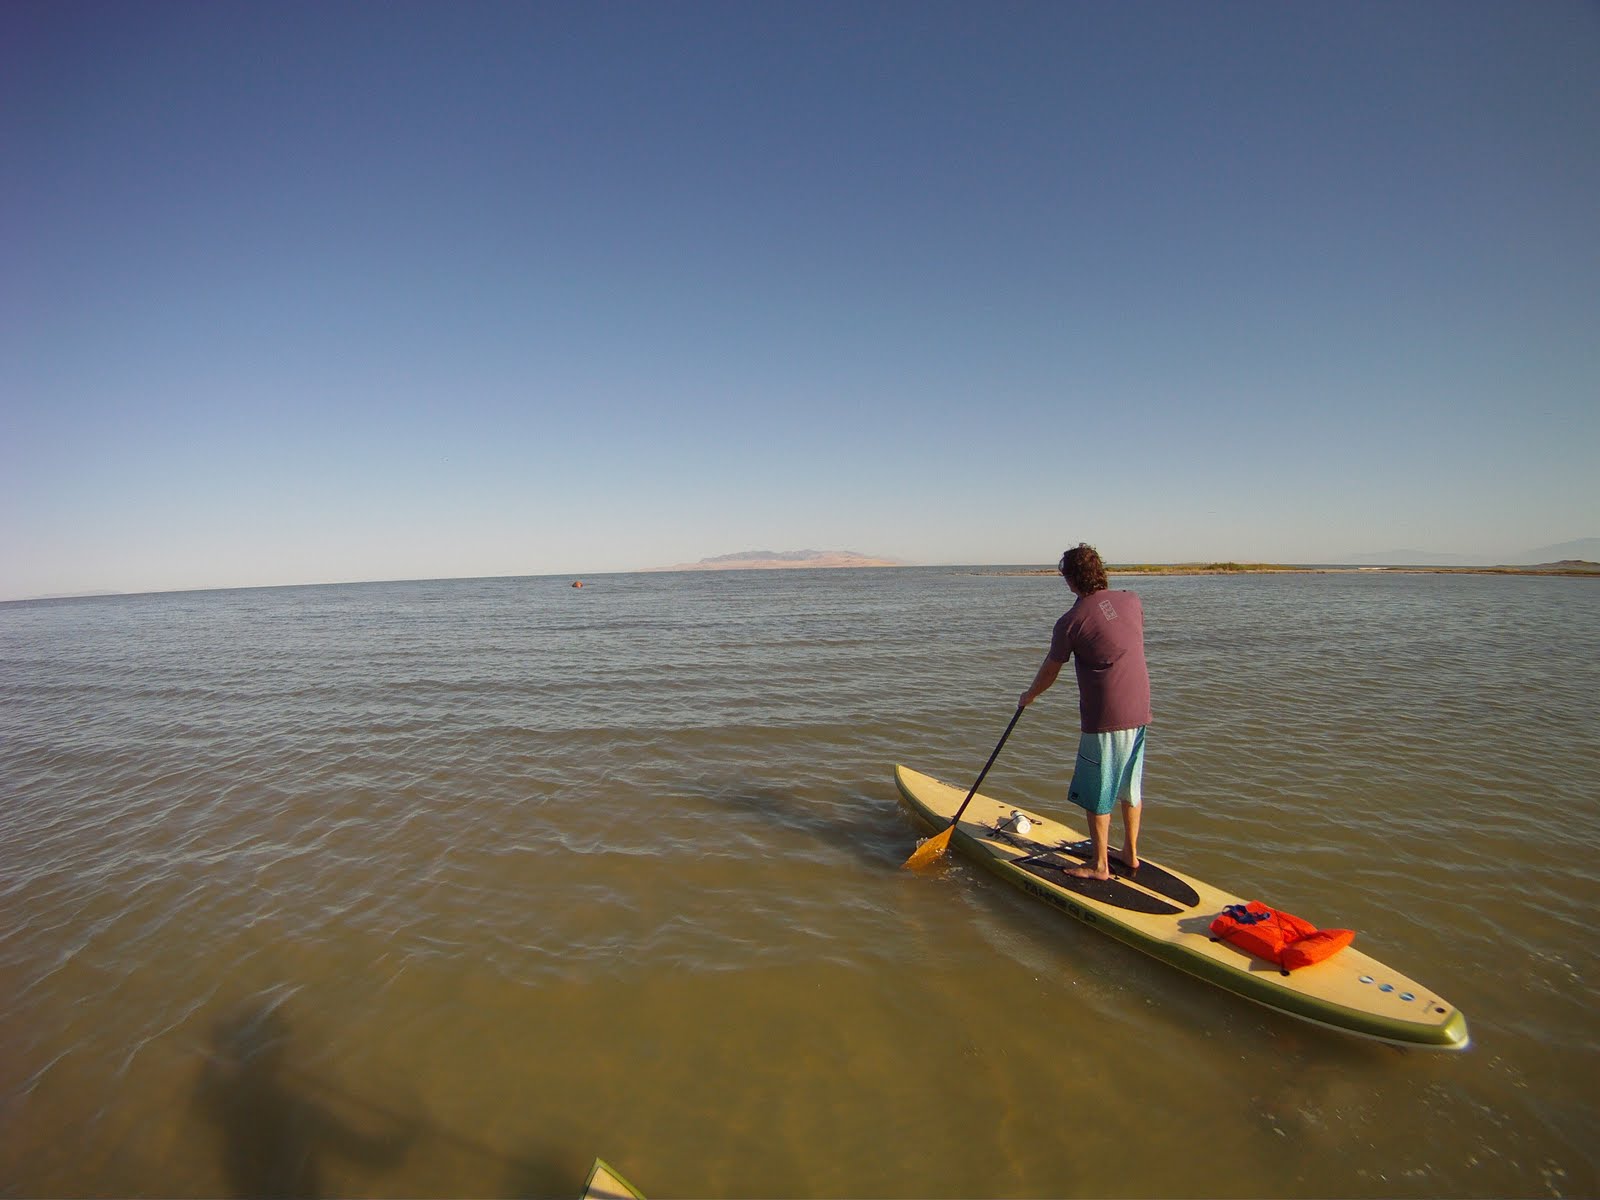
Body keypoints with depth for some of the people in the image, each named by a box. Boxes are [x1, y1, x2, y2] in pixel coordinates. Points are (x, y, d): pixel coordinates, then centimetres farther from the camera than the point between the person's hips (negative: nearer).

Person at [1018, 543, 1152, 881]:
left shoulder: (1071, 620, -12)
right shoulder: (1132, 601, 3)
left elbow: (1049, 672, 0)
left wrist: (1028, 696, 17)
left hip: (1105, 717, -6)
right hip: (1139, 712, 7)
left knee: (1097, 794, 6)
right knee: (1130, 788, 19)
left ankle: (1100, 866, 16)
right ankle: (1130, 853, 32)